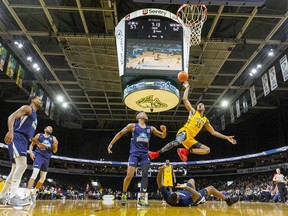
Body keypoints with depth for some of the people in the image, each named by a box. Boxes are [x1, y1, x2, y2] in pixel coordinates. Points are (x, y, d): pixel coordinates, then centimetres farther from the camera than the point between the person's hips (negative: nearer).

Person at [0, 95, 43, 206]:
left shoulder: (34, 115, 28)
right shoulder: (27, 108, 2)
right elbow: (11, 116, -14)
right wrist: (10, 131, -31)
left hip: (23, 141, 10)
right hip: (17, 138, -10)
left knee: (15, 169, 9)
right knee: (22, 165, -23)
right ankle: (13, 196, -25)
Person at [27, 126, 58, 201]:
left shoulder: (53, 138, 11)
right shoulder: (39, 135, 7)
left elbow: (54, 151, 9)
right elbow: (32, 144, 10)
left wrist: (55, 145, -12)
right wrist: (31, 152, -8)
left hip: (47, 158, 4)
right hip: (39, 155, -4)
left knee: (43, 178, 9)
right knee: (35, 173, -22)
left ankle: (34, 192, 27)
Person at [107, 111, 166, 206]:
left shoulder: (150, 128, 11)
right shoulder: (132, 126, 1)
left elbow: (163, 136, 15)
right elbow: (120, 133, 3)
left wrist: (164, 130, -8)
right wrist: (111, 144, -2)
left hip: (145, 154, 4)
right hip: (134, 153, -4)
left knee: (145, 175, -6)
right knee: (129, 175, -10)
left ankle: (142, 198, -1)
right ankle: (124, 194, 15)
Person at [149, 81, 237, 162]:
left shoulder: (205, 120, 25)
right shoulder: (193, 111, 13)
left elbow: (213, 132, 26)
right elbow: (185, 99, 0)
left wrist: (226, 137, 20)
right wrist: (187, 88, 6)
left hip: (191, 138, 6)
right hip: (184, 132, -6)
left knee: (207, 150, -3)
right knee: (177, 142, -40)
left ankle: (185, 151, -17)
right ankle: (157, 153, -35)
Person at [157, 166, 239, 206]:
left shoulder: (167, 197, -38)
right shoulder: (184, 201, -50)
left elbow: (160, 183, -37)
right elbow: (198, 196, -54)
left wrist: (160, 171, -52)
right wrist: (186, 187, -65)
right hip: (192, 198, -5)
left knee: (191, 180, 27)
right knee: (211, 188, 9)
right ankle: (228, 200, 33)